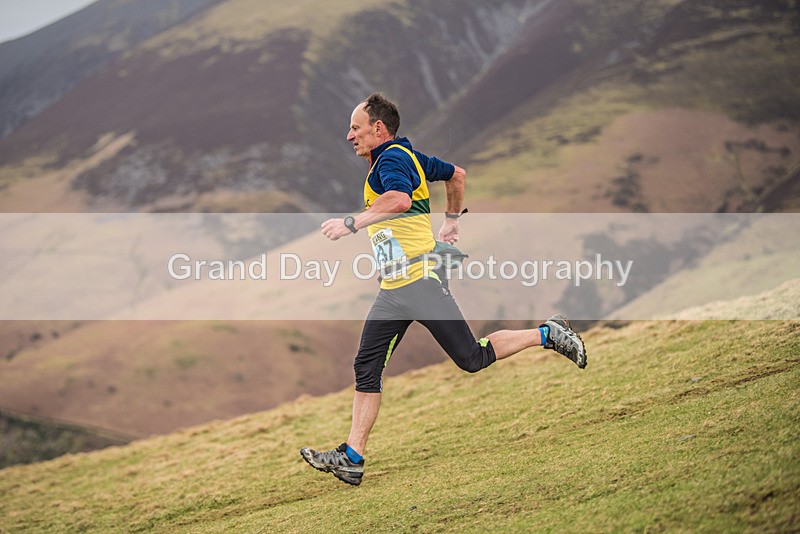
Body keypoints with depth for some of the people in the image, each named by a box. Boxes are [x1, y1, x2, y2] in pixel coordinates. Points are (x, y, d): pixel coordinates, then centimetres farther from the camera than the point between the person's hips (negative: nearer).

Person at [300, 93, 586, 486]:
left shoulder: (392, 158, -12)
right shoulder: (407, 155, 18)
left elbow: (399, 199, -34)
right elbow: (457, 174, 31)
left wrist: (351, 223, -33)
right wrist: (451, 220, 37)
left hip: (421, 280, -10)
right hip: (393, 289, 10)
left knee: (473, 359, -5)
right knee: (367, 367, 1)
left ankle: (549, 334, 13)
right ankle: (351, 458, -2)